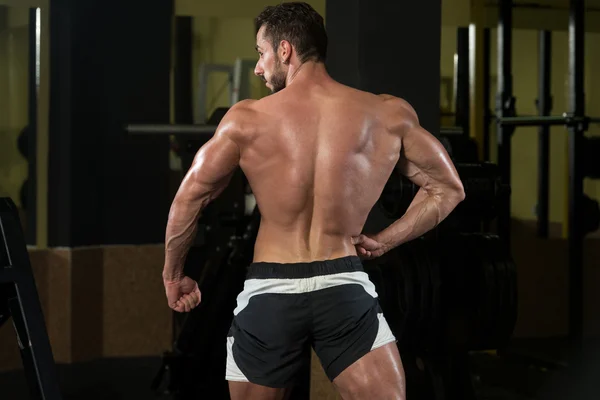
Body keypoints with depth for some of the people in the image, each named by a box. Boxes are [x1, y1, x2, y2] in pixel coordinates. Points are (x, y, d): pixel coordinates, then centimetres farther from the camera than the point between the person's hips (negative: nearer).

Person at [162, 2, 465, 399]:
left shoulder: (248, 119, -1)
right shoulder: (387, 115, 2)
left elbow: (189, 198, 3)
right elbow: (448, 188, 9)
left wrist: (174, 273, 16)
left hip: (269, 292, 1)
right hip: (344, 289, 0)